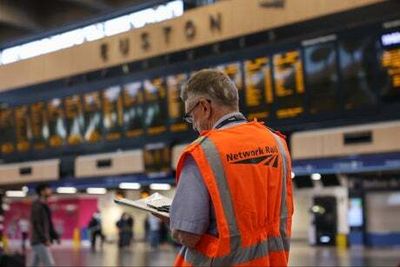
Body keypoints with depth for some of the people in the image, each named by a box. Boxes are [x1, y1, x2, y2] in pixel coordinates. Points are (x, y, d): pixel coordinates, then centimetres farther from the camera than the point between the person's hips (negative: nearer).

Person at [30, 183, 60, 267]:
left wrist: (55, 236, 11)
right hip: (39, 241, -10)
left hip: (41, 241, 10)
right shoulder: (37, 205, -11)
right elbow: (36, 224, -19)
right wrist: (45, 239, -23)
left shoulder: (44, 206, 17)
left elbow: (49, 225, 21)